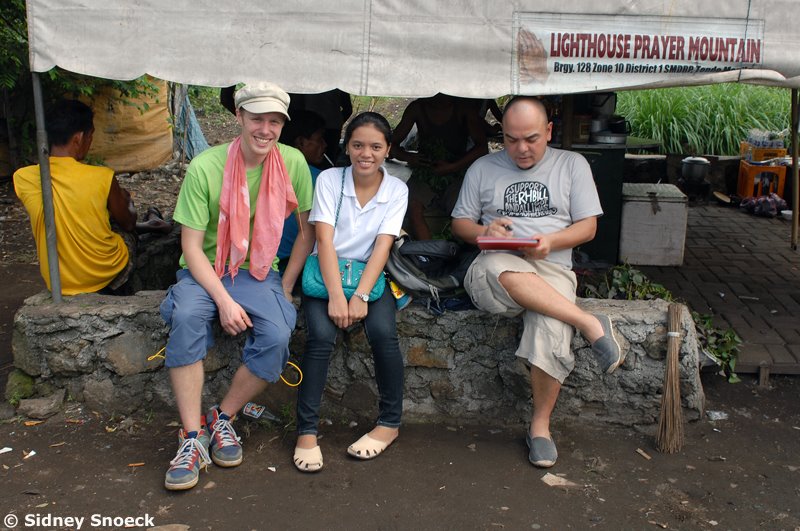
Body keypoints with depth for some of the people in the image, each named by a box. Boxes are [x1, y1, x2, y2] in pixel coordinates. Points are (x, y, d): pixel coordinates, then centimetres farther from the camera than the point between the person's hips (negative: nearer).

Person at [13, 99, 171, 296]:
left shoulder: (22, 178, -12)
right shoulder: (102, 178, -23)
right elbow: (127, 223, -4)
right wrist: (123, 200, 18)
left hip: (56, 284, 4)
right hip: (106, 277, -3)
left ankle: (143, 226, 50)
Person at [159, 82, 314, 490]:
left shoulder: (292, 162, -5)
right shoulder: (205, 166, -12)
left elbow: (308, 231, 4)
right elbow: (191, 246, -10)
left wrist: (285, 287, -2)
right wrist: (224, 300, -21)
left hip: (258, 271, 2)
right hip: (204, 271, -1)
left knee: (277, 336, -27)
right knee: (186, 317, -34)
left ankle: (222, 419, -3)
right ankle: (192, 437, -21)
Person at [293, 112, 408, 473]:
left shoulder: (396, 190, 0)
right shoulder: (329, 179, -4)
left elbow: (382, 246, -10)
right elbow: (325, 240, -13)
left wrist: (360, 296, -23)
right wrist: (336, 296, -24)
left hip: (370, 276, 1)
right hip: (327, 274, -1)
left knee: (383, 331, -26)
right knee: (321, 334, -28)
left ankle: (390, 422, -6)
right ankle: (306, 430, -16)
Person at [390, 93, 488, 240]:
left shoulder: (464, 109, 3)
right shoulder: (417, 108, 7)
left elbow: (482, 147, -3)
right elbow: (393, 144, 10)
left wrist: (453, 166, -13)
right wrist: (407, 156, -13)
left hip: (455, 174, -1)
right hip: (424, 175, 1)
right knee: (413, 206, -30)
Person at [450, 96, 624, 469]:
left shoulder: (572, 165, 15)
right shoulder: (483, 168, 17)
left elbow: (588, 227, 10)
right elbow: (460, 223, 16)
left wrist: (551, 241, -10)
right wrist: (484, 232, -7)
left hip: (551, 269, 0)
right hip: (492, 273, 1)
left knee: (551, 335, -32)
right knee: (503, 270, -40)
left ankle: (540, 423, -9)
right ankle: (591, 325, -30)